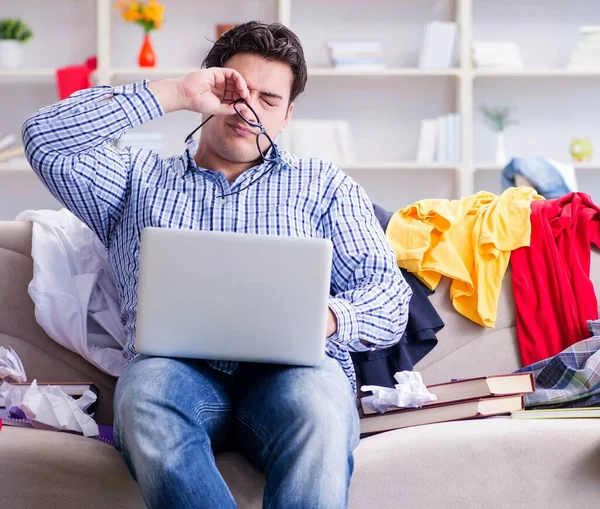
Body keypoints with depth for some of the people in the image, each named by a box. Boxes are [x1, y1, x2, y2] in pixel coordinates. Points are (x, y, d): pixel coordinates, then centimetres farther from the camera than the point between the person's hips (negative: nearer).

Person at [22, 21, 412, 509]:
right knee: (147, 388, -37)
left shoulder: (322, 184, 24)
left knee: (319, 403, -38)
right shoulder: (139, 177, 26)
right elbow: (46, 140, 7)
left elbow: (390, 297, 13)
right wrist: (175, 94, 7)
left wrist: (325, 318, -12)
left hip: (294, 368, 0)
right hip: (174, 370, 0)